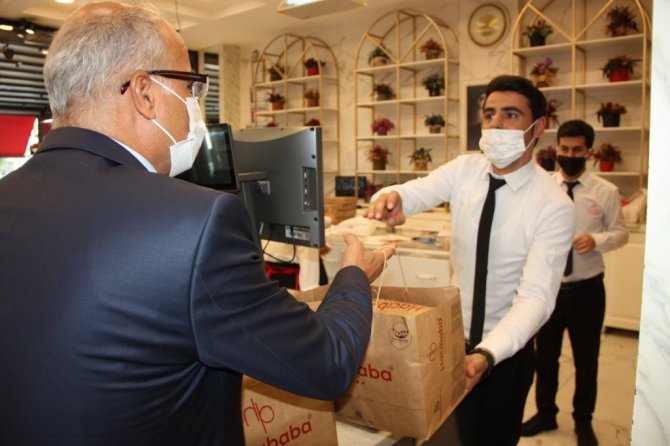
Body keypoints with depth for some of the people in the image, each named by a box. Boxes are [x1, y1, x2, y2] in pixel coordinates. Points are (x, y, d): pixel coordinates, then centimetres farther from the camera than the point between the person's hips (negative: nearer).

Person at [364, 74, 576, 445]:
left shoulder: (554, 206, -20)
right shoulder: (465, 170, -8)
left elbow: (536, 296, -28)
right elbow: (415, 193, -21)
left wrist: (486, 354, -43)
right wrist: (392, 198, -45)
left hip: (506, 347, -3)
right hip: (454, 334, 3)